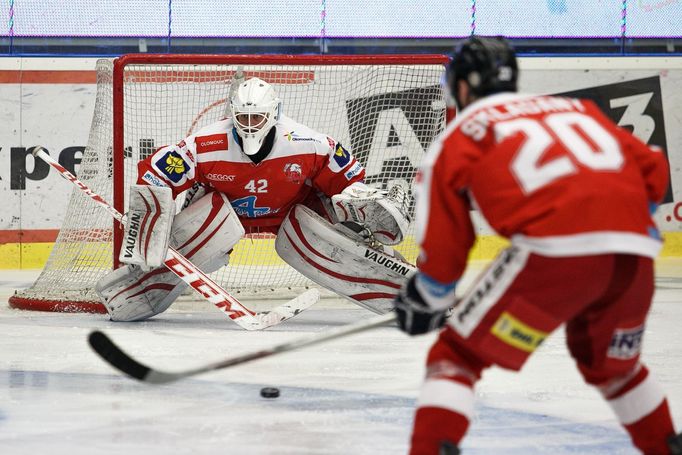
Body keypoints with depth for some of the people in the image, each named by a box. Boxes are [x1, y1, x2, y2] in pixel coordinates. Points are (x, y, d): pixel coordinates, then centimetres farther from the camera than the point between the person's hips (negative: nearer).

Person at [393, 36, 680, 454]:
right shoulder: (577, 109, 31)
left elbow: (444, 243, 14)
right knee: (612, 364, 32)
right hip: (636, 255, 5)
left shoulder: (459, 134, 18)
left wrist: (423, 302, 29)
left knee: (458, 353, 6)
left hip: (554, 251, -5)